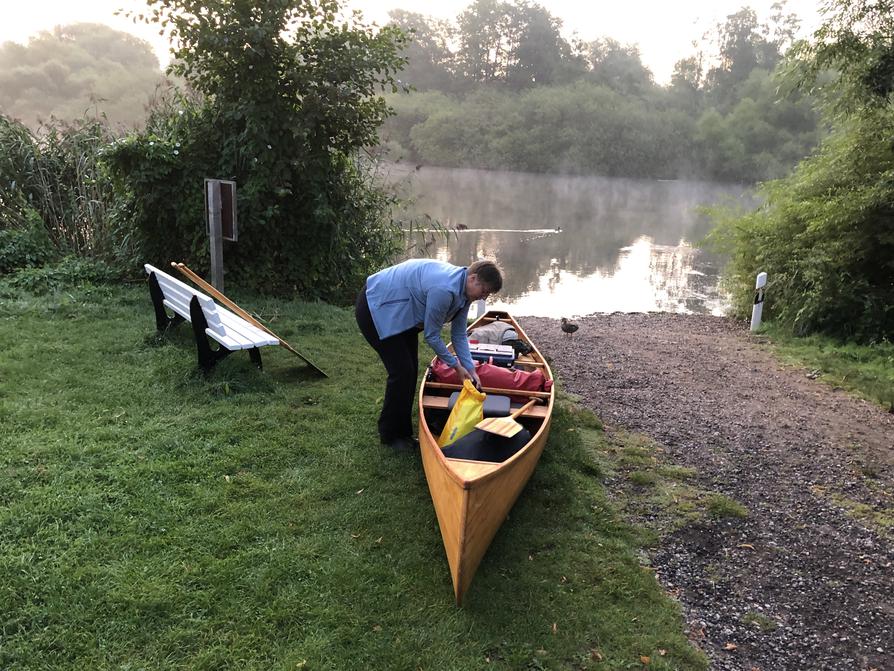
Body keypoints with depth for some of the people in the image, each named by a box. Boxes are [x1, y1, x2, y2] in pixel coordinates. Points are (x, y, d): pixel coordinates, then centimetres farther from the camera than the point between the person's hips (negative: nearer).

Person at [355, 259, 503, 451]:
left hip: (400, 314, 10)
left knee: (410, 371, 9)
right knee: (402, 372, -9)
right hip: (376, 310, -10)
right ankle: (390, 434, 9)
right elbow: (431, 335, -22)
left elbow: (459, 335, 6)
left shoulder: (463, 291, -3)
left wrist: (470, 369, 0)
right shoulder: (444, 289, -33)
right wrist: (455, 365, -10)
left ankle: (403, 432, 21)